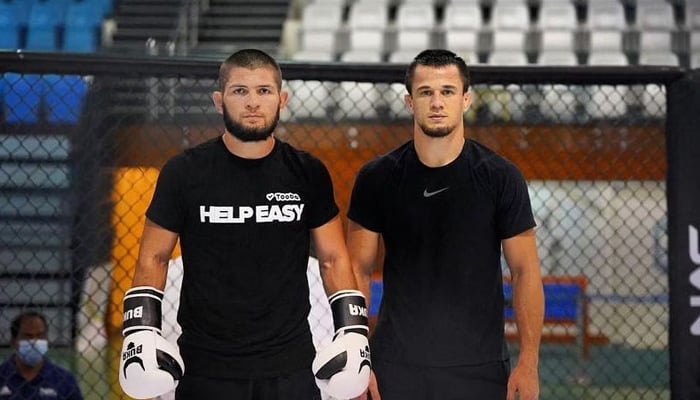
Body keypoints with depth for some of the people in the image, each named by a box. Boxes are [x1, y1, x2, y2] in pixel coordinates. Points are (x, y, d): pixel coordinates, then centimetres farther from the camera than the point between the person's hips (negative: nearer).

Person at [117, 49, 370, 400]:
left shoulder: (308, 174, 2)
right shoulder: (184, 172, -2)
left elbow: (333, 259, 8)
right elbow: (153, 258, 3)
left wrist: (353, 332, -1)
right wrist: (140, 333, -7)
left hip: (291, 370, 1)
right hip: (204, 369, -1)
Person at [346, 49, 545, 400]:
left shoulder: (500, 177, -2)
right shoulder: (377, 178, 1)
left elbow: (525, 272, 1)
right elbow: (358, 270, 5)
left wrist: (528, 362, -5)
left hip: (479, 368, -1)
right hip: (395, 367, 1)